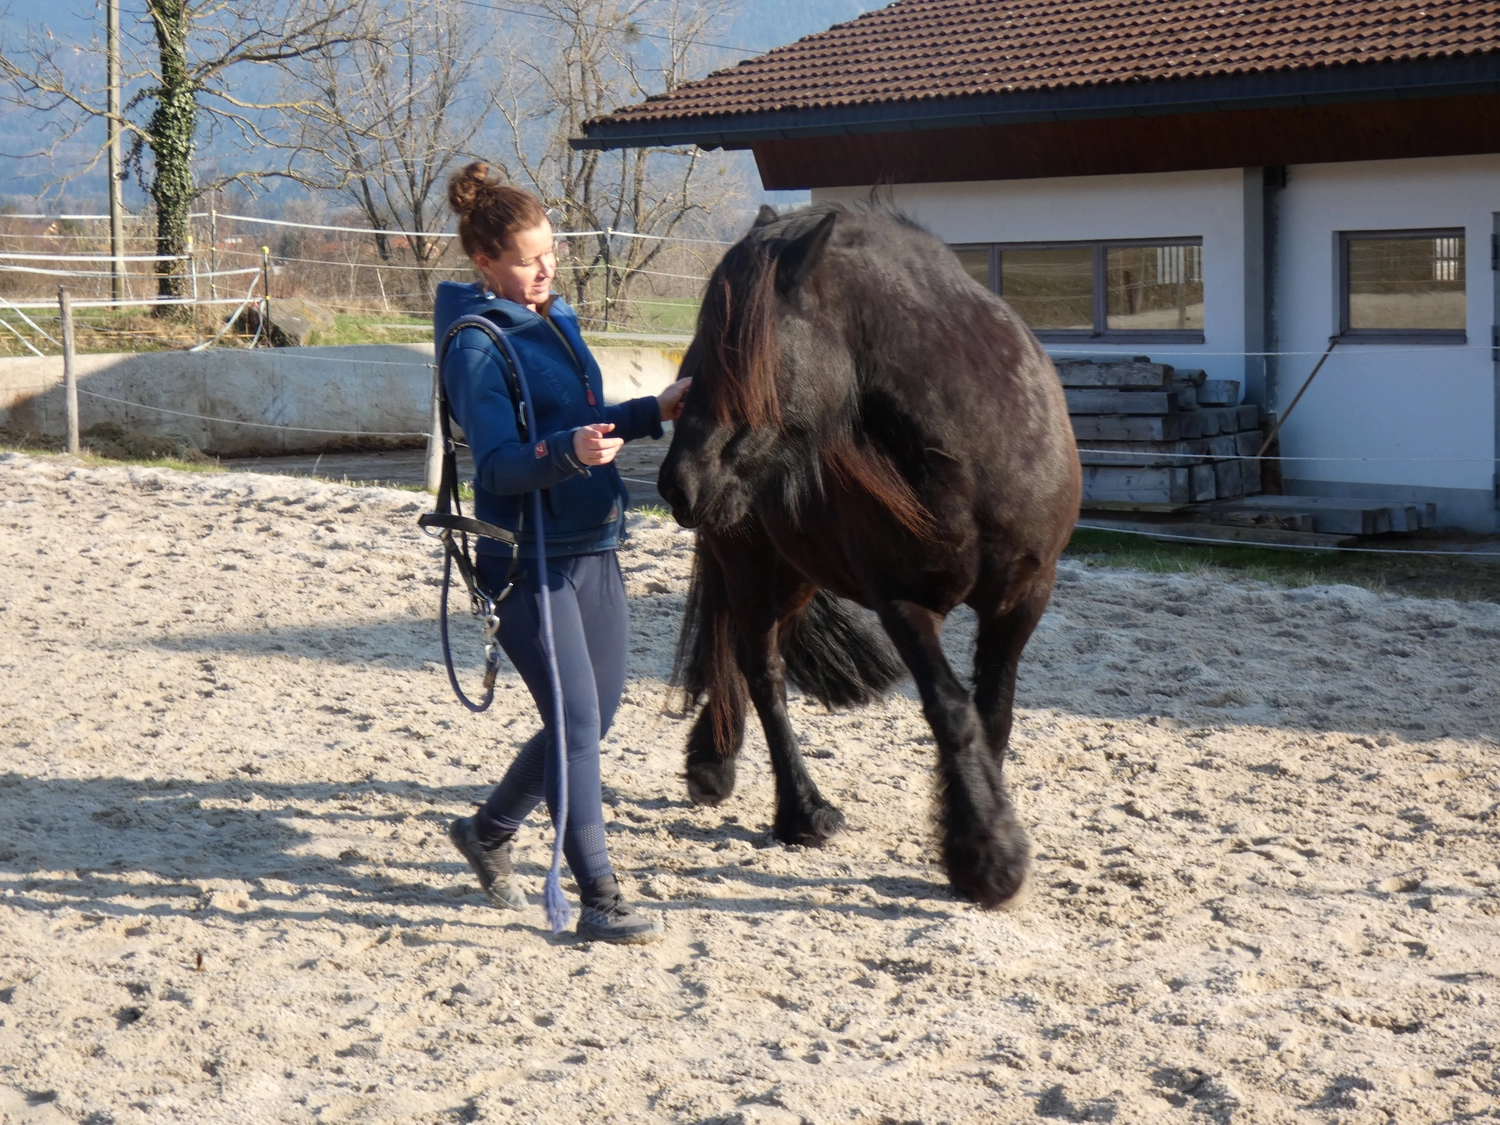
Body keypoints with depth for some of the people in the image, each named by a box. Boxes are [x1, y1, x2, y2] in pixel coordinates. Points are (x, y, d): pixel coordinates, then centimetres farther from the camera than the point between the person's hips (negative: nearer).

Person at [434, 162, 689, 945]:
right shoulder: (477, 345, -13)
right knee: (577, 720, -8)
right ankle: (600, 901, 0)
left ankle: (488, 831, 35)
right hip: (528, 560, -8)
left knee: (598, 711, 15)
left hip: (592, 549, 8)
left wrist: (654, 413, 13)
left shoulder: (558, 322, 12)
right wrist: (567, 451, -38)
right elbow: (500, 463, -22)